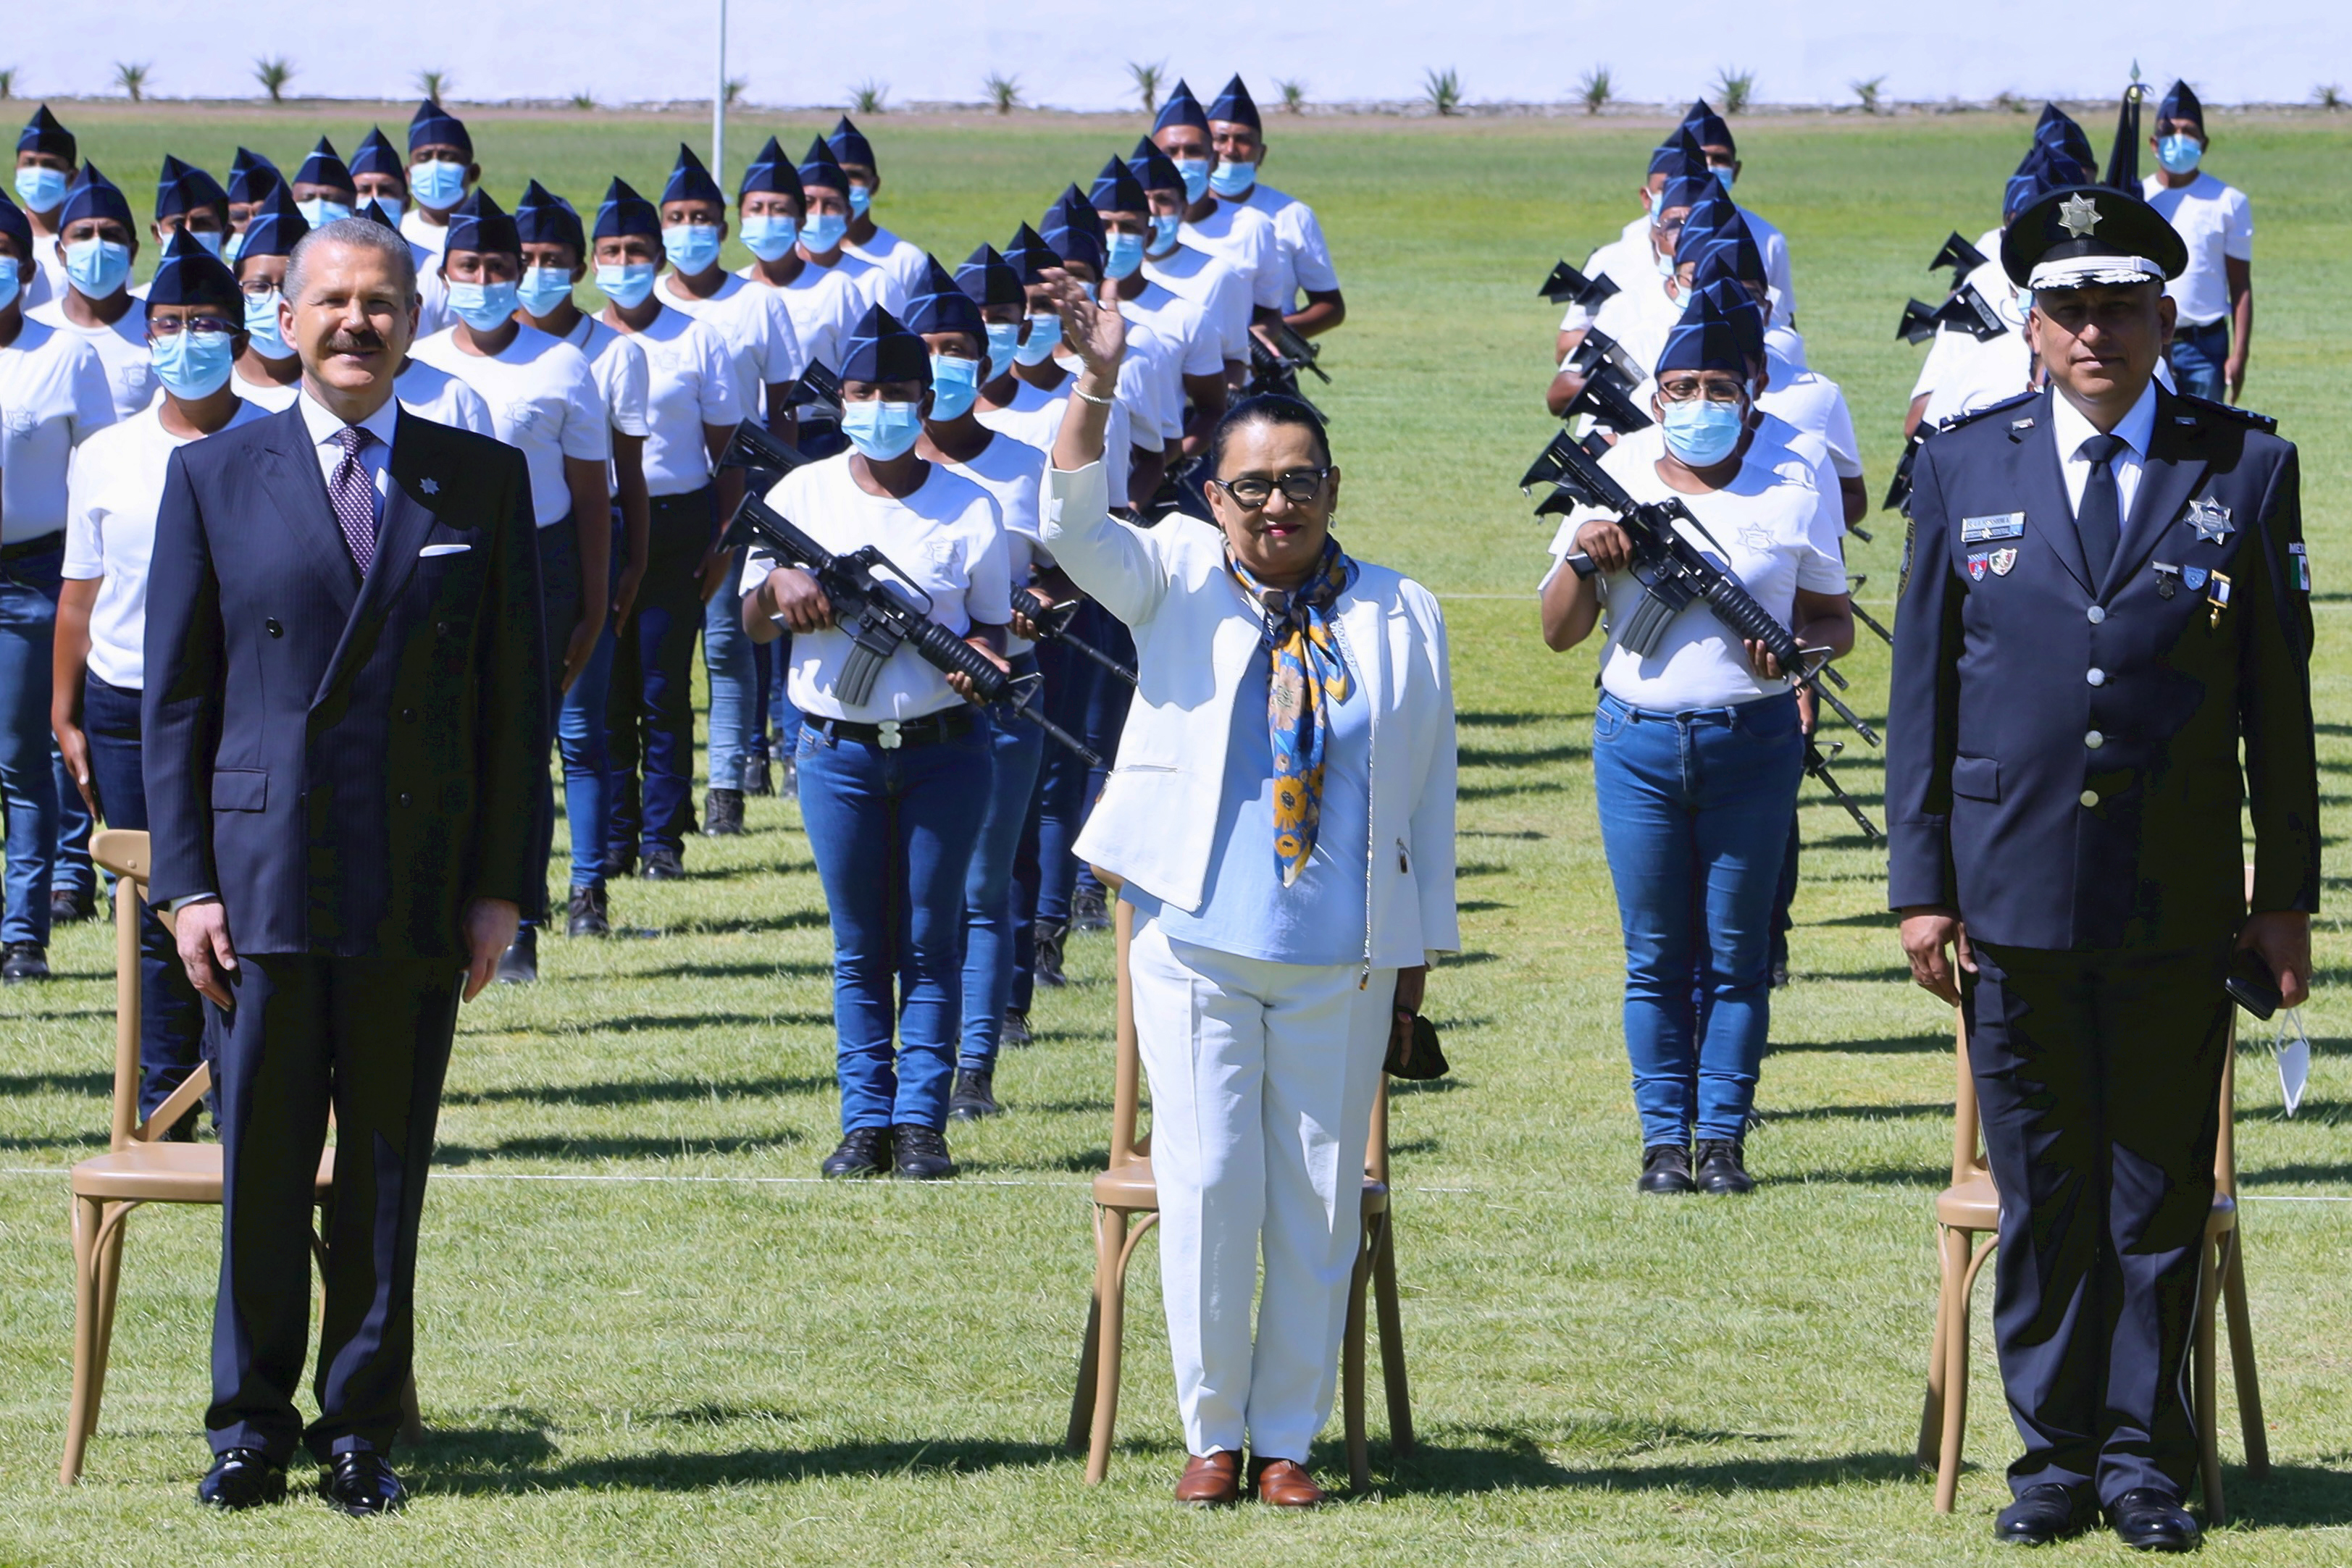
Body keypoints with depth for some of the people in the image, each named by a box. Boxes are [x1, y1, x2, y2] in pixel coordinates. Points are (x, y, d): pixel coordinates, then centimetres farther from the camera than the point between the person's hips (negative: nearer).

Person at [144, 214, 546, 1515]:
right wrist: (185, 882, -3)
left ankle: (360, 1433, 13)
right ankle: (250, 1429, 12)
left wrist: (503, 884, 0)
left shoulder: (483, 480, 8)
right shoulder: (214, 478, 6)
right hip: (263, 876, -1)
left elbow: (515, 699, 7)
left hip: (417, 888, 1)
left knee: (387, 1173, 5)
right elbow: (175, 699, 5)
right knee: (261, 1165, 1)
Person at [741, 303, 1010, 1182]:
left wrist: (982, 654, -16)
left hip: (942, 749, -1)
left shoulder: (968, 509, 1)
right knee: (859, 948, 5)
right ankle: (865, 1120, 9)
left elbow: (992, 622, 8)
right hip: (839, 752, 1)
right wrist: (780, 590, -16)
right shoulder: (802, 497, 4)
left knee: (930, 943, 1)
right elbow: (751, 622, 7)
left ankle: (921, 1120, 4)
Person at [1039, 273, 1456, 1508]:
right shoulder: (1177, 582, 6)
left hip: (1345, 962, 1)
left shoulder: (1397, 618, 9)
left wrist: (1421, 948, 9)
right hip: (1198, 943, -1)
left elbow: (1429, 790, 12)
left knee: (1319, 1199, 3)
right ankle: (1213, 1430, 7)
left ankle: (1287, 1435, 12)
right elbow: (1073, 527, -11)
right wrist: (1095, 389, -26)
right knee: (1208, 1184, -4)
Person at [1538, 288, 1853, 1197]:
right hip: (1638, 743, 1)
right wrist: (1583, 560, -13)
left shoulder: (1790, 489, 3)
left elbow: (1835, 621, 10)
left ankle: (1723, 1138, 7)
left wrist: (1798, 648, -13)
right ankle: (1663, 1139, 7)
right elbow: (1558, 633, 7)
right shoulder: (1617, 482, 6)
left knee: (1737, 952, 2)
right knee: (1656, 956, 2)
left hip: (1752, 742, -1)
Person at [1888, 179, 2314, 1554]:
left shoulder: (2246, 472, 3)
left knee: (2161, 1196, 4)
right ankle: (2055, 1457, 14)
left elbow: (2279, 699, 4)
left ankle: (2147, 1458, 14)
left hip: (2177, 908, -1)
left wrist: (2288, 894, 3)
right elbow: (1924, 692, 7)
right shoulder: (1965, 472, 6)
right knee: (2043, 1195, 5)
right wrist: (1920, 885, 2)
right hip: (2014, 898, 1)